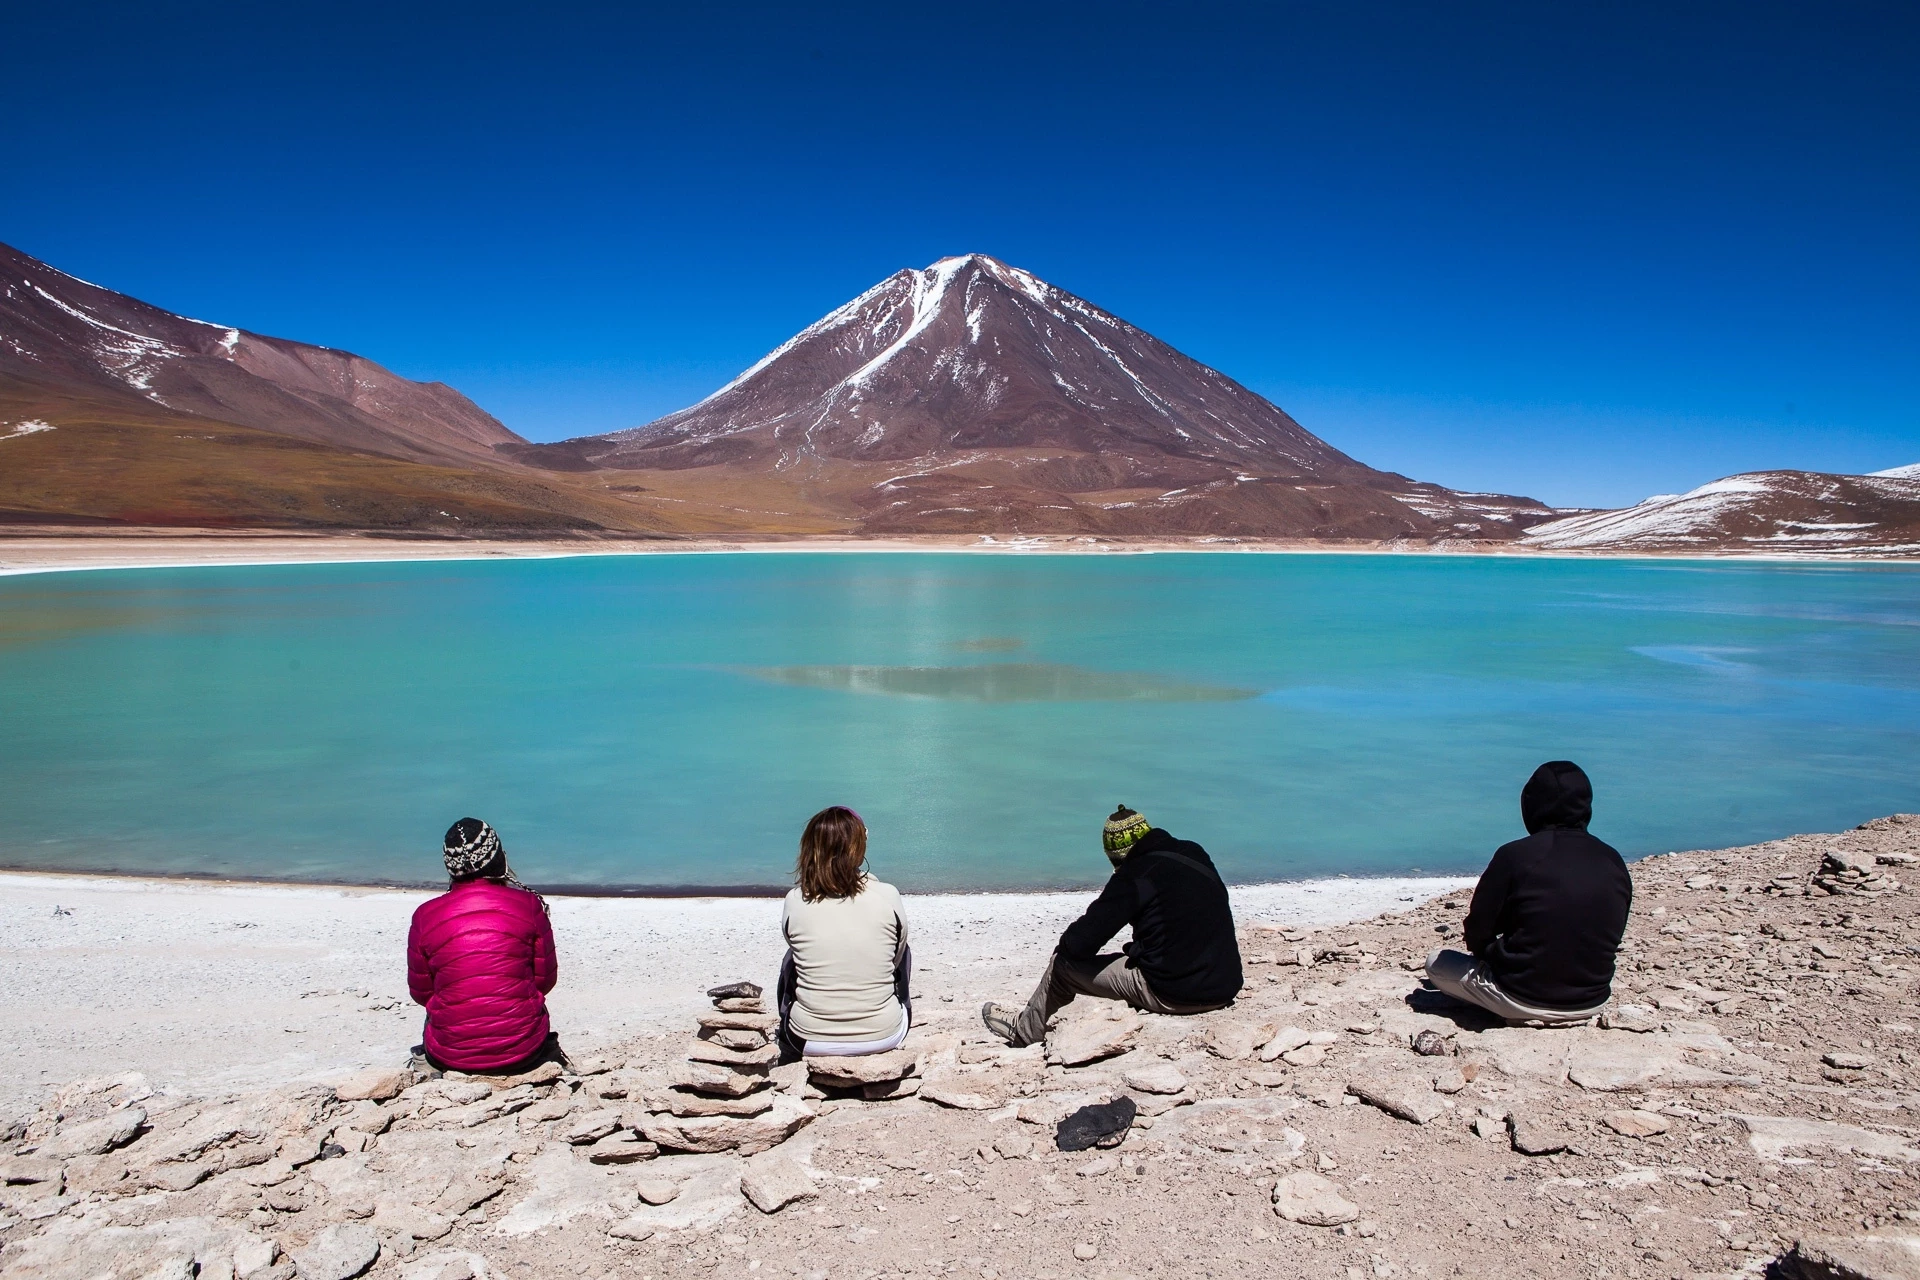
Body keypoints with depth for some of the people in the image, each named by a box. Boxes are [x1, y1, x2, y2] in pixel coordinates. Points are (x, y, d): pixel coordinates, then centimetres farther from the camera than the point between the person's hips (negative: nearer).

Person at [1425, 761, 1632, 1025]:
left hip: (1523, 1001, -5)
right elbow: (1610, 940, 7)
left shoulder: (1515, 855, -18)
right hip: (1593, 1003, 5)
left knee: (1436, 962, 17)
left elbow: (1476, 935, -9)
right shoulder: (1614, 862, -4)